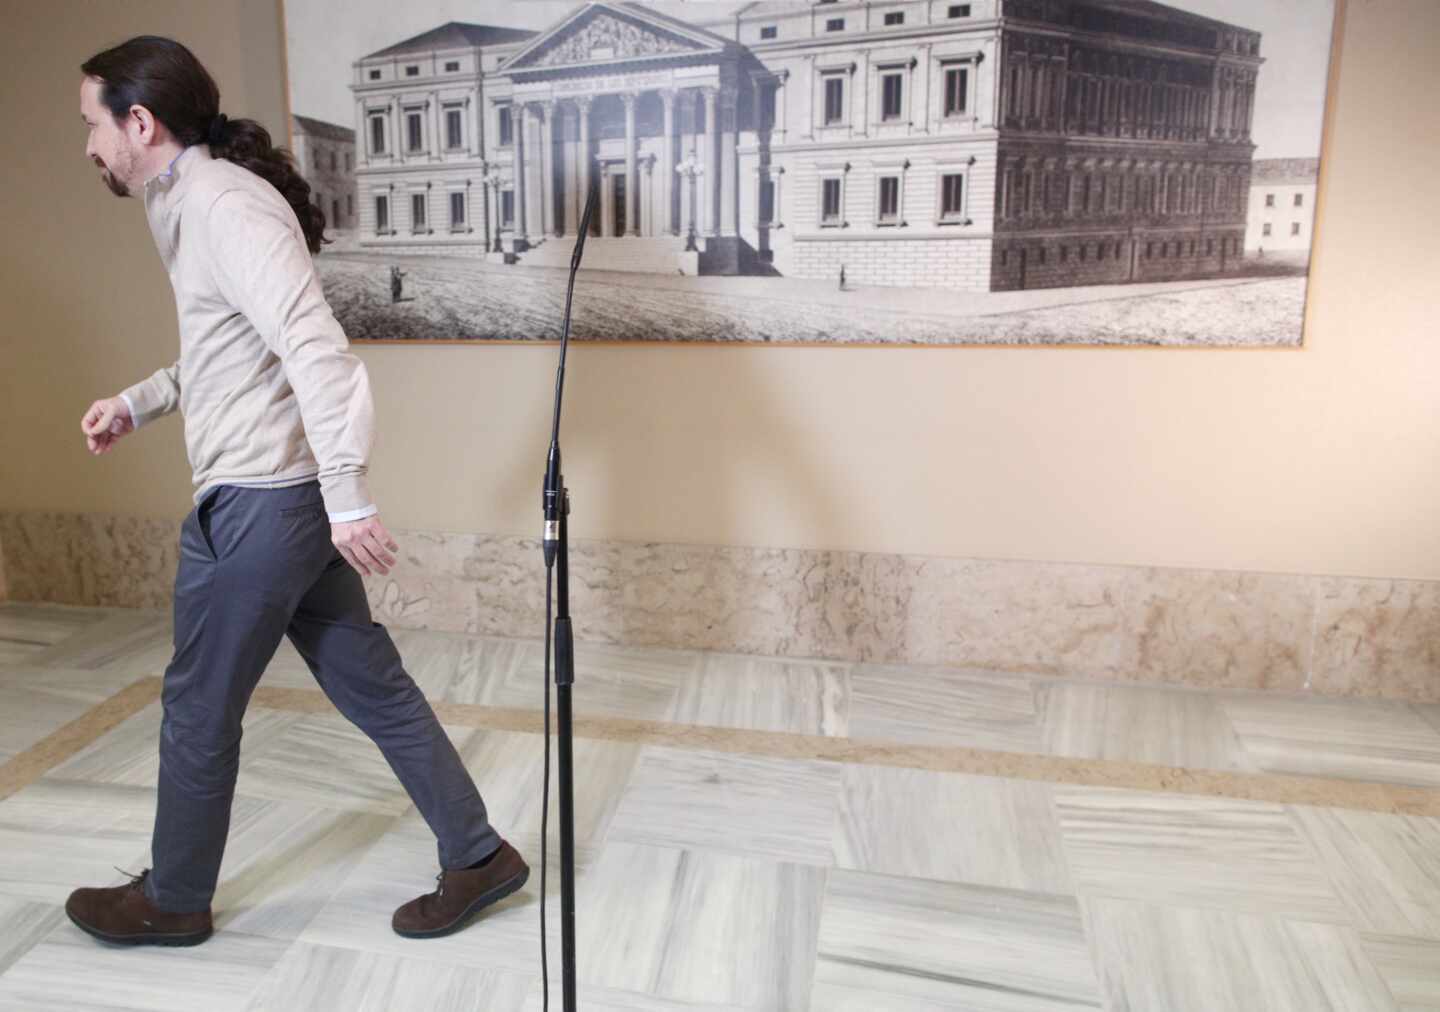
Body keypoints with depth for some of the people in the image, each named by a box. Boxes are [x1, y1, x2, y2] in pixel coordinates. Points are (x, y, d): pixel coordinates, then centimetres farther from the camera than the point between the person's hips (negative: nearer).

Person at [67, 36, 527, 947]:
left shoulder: (221, 204, -15)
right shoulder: (195, 201, 17)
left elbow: (314, 346, -27)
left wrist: (347, 494, -30)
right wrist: (139, 402, 27)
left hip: (258, 503, -9)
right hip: (289, 497, 9)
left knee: (198, 709, 9)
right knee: (370, 685, 12)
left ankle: (173, 901, 31)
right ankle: (476, 856, 22)